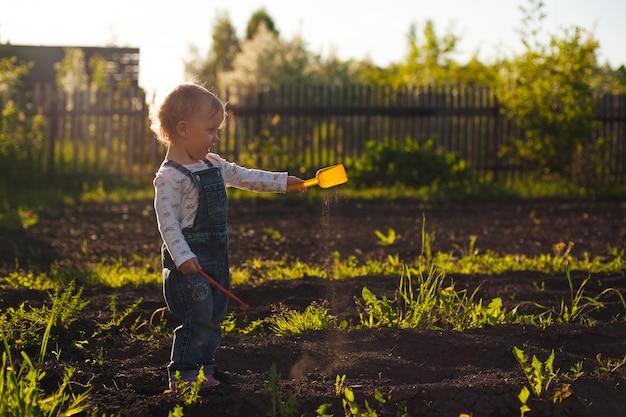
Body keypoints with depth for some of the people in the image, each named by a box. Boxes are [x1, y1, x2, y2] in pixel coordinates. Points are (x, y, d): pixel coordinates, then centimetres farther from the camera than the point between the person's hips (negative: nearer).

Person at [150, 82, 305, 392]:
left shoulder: (214, 165, 11)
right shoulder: (170, 177, -16)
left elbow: (245, 177, 22)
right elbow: (167, 221, -20)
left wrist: (283, 182, 20)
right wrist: (183, 257, -27)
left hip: (216, 256, 9)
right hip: (189, 260, -9)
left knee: (214, 318, 12)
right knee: (197, 319, -9)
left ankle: (204, 370, 22)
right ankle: (182, 376, 1)